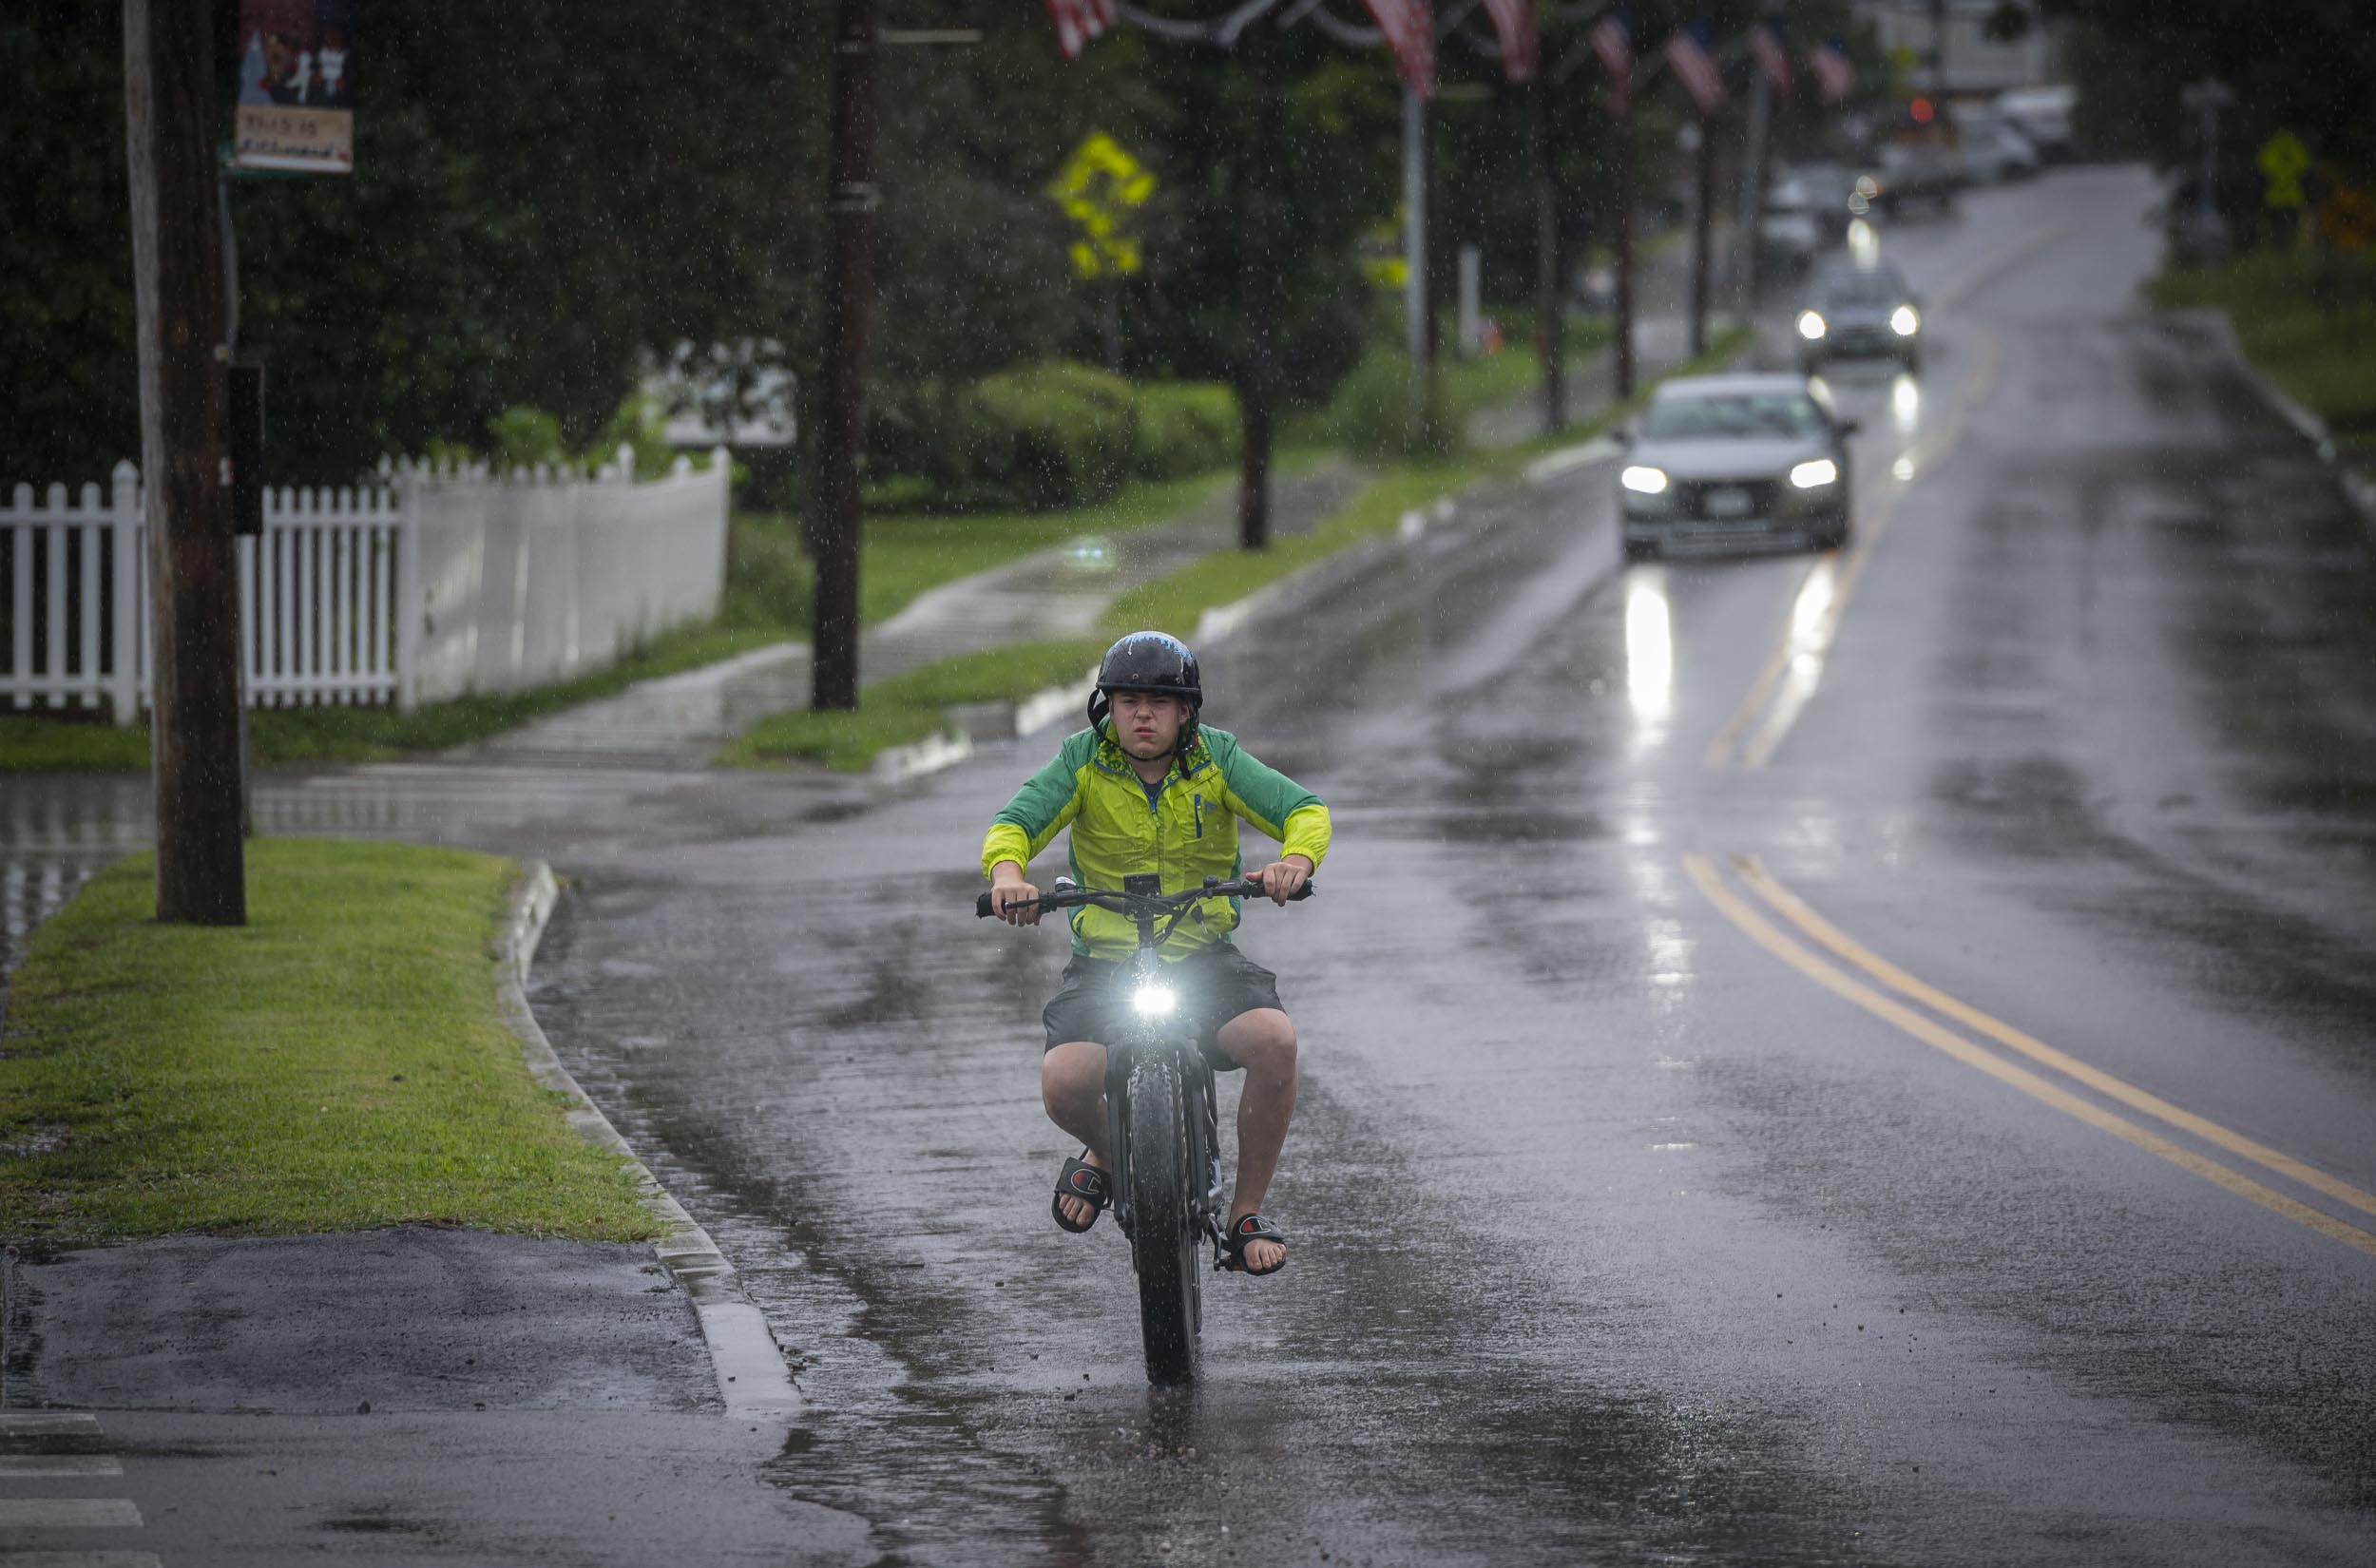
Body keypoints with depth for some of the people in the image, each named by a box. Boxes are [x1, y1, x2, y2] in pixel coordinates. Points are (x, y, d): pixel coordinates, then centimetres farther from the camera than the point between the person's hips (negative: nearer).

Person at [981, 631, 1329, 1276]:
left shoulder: (1217, 758, -2)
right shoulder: (1083, 762, -3)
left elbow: (1303, 809, -10)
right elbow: (1018, 819, -13)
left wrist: (1296, 859, -34)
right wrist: (1007, 870, -36)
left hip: (1203, 954, 0)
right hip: (1105, 961, 0)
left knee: (1274, 1041, -29)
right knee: (1063, 1084, -27)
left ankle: (1247, 1210, -8)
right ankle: (1106, 1151, 13)